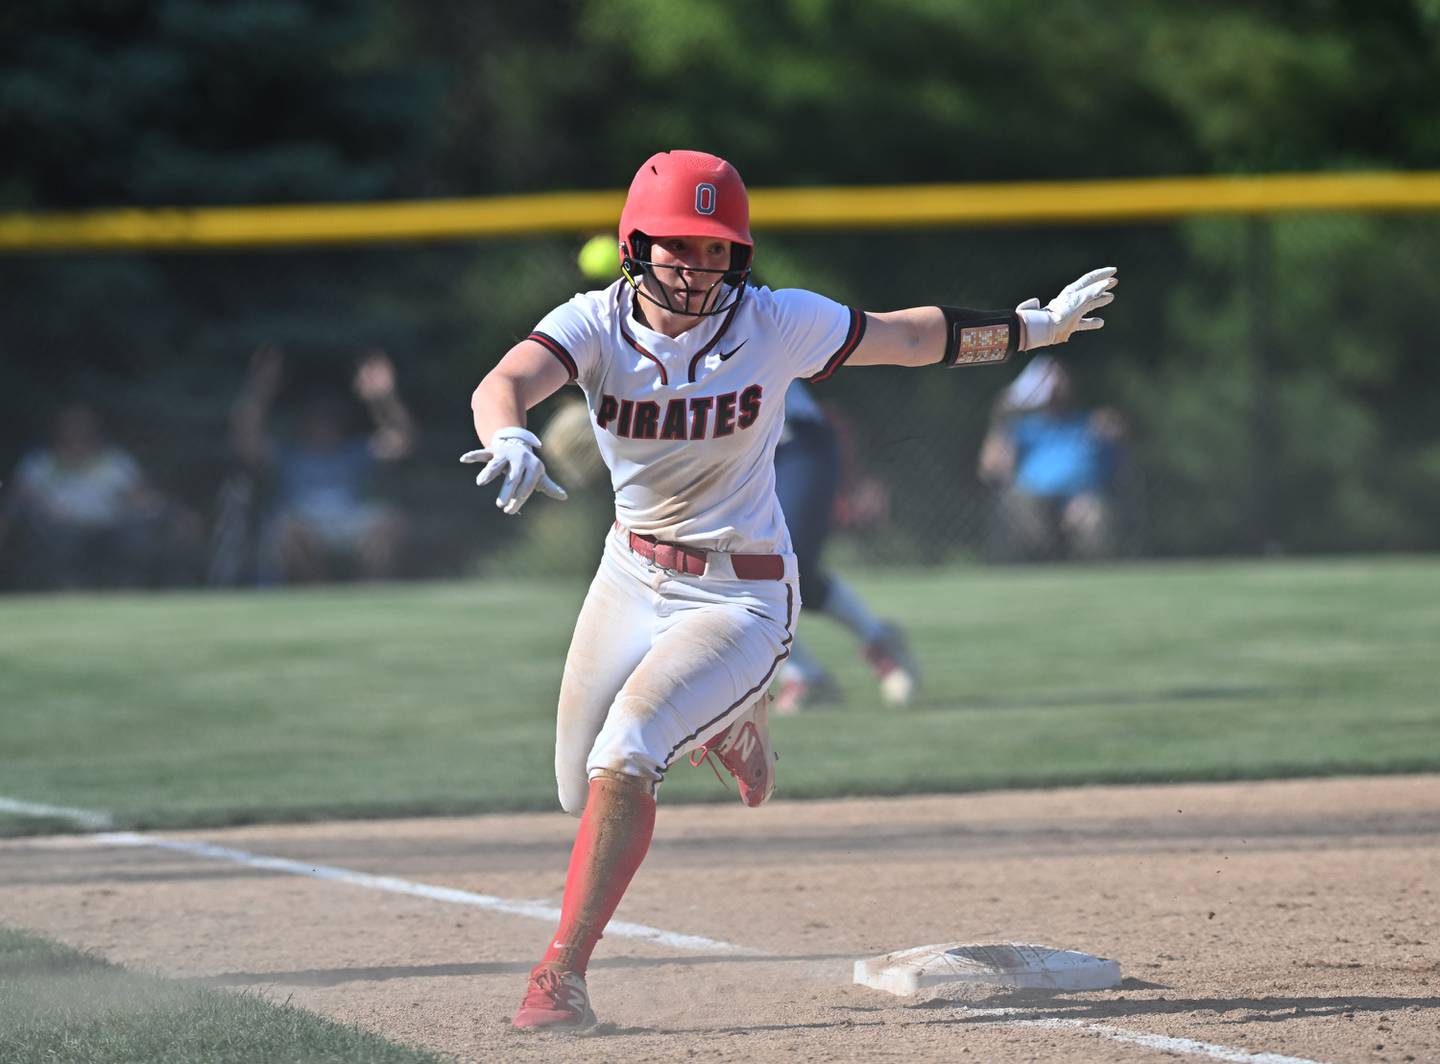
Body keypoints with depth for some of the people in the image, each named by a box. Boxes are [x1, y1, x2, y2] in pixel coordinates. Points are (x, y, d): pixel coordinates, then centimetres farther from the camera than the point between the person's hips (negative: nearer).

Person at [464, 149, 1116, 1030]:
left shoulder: (776, 324, -14)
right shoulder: (596, 324, -13)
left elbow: (911, 337, 0)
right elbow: (504, 382, -32)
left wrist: (1039, 326, 6)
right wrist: (510, 438, -56)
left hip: (741, 598, -4)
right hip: (631, 582, 4)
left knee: (623, 757, -24)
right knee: (585, 788, 12)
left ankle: (563, 972, -16)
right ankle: (720, 724, 44)